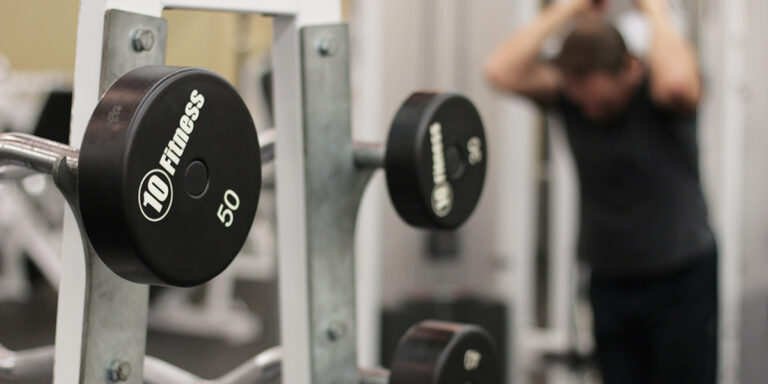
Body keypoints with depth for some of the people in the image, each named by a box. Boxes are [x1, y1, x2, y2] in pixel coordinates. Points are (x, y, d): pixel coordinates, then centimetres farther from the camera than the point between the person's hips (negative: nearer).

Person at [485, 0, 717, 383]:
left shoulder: (655, 87, -16)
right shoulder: (566, 91, -6)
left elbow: (676, 82, -41)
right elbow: (502, 71, -23)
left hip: (680, 282, -3)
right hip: (609, 282, 4)